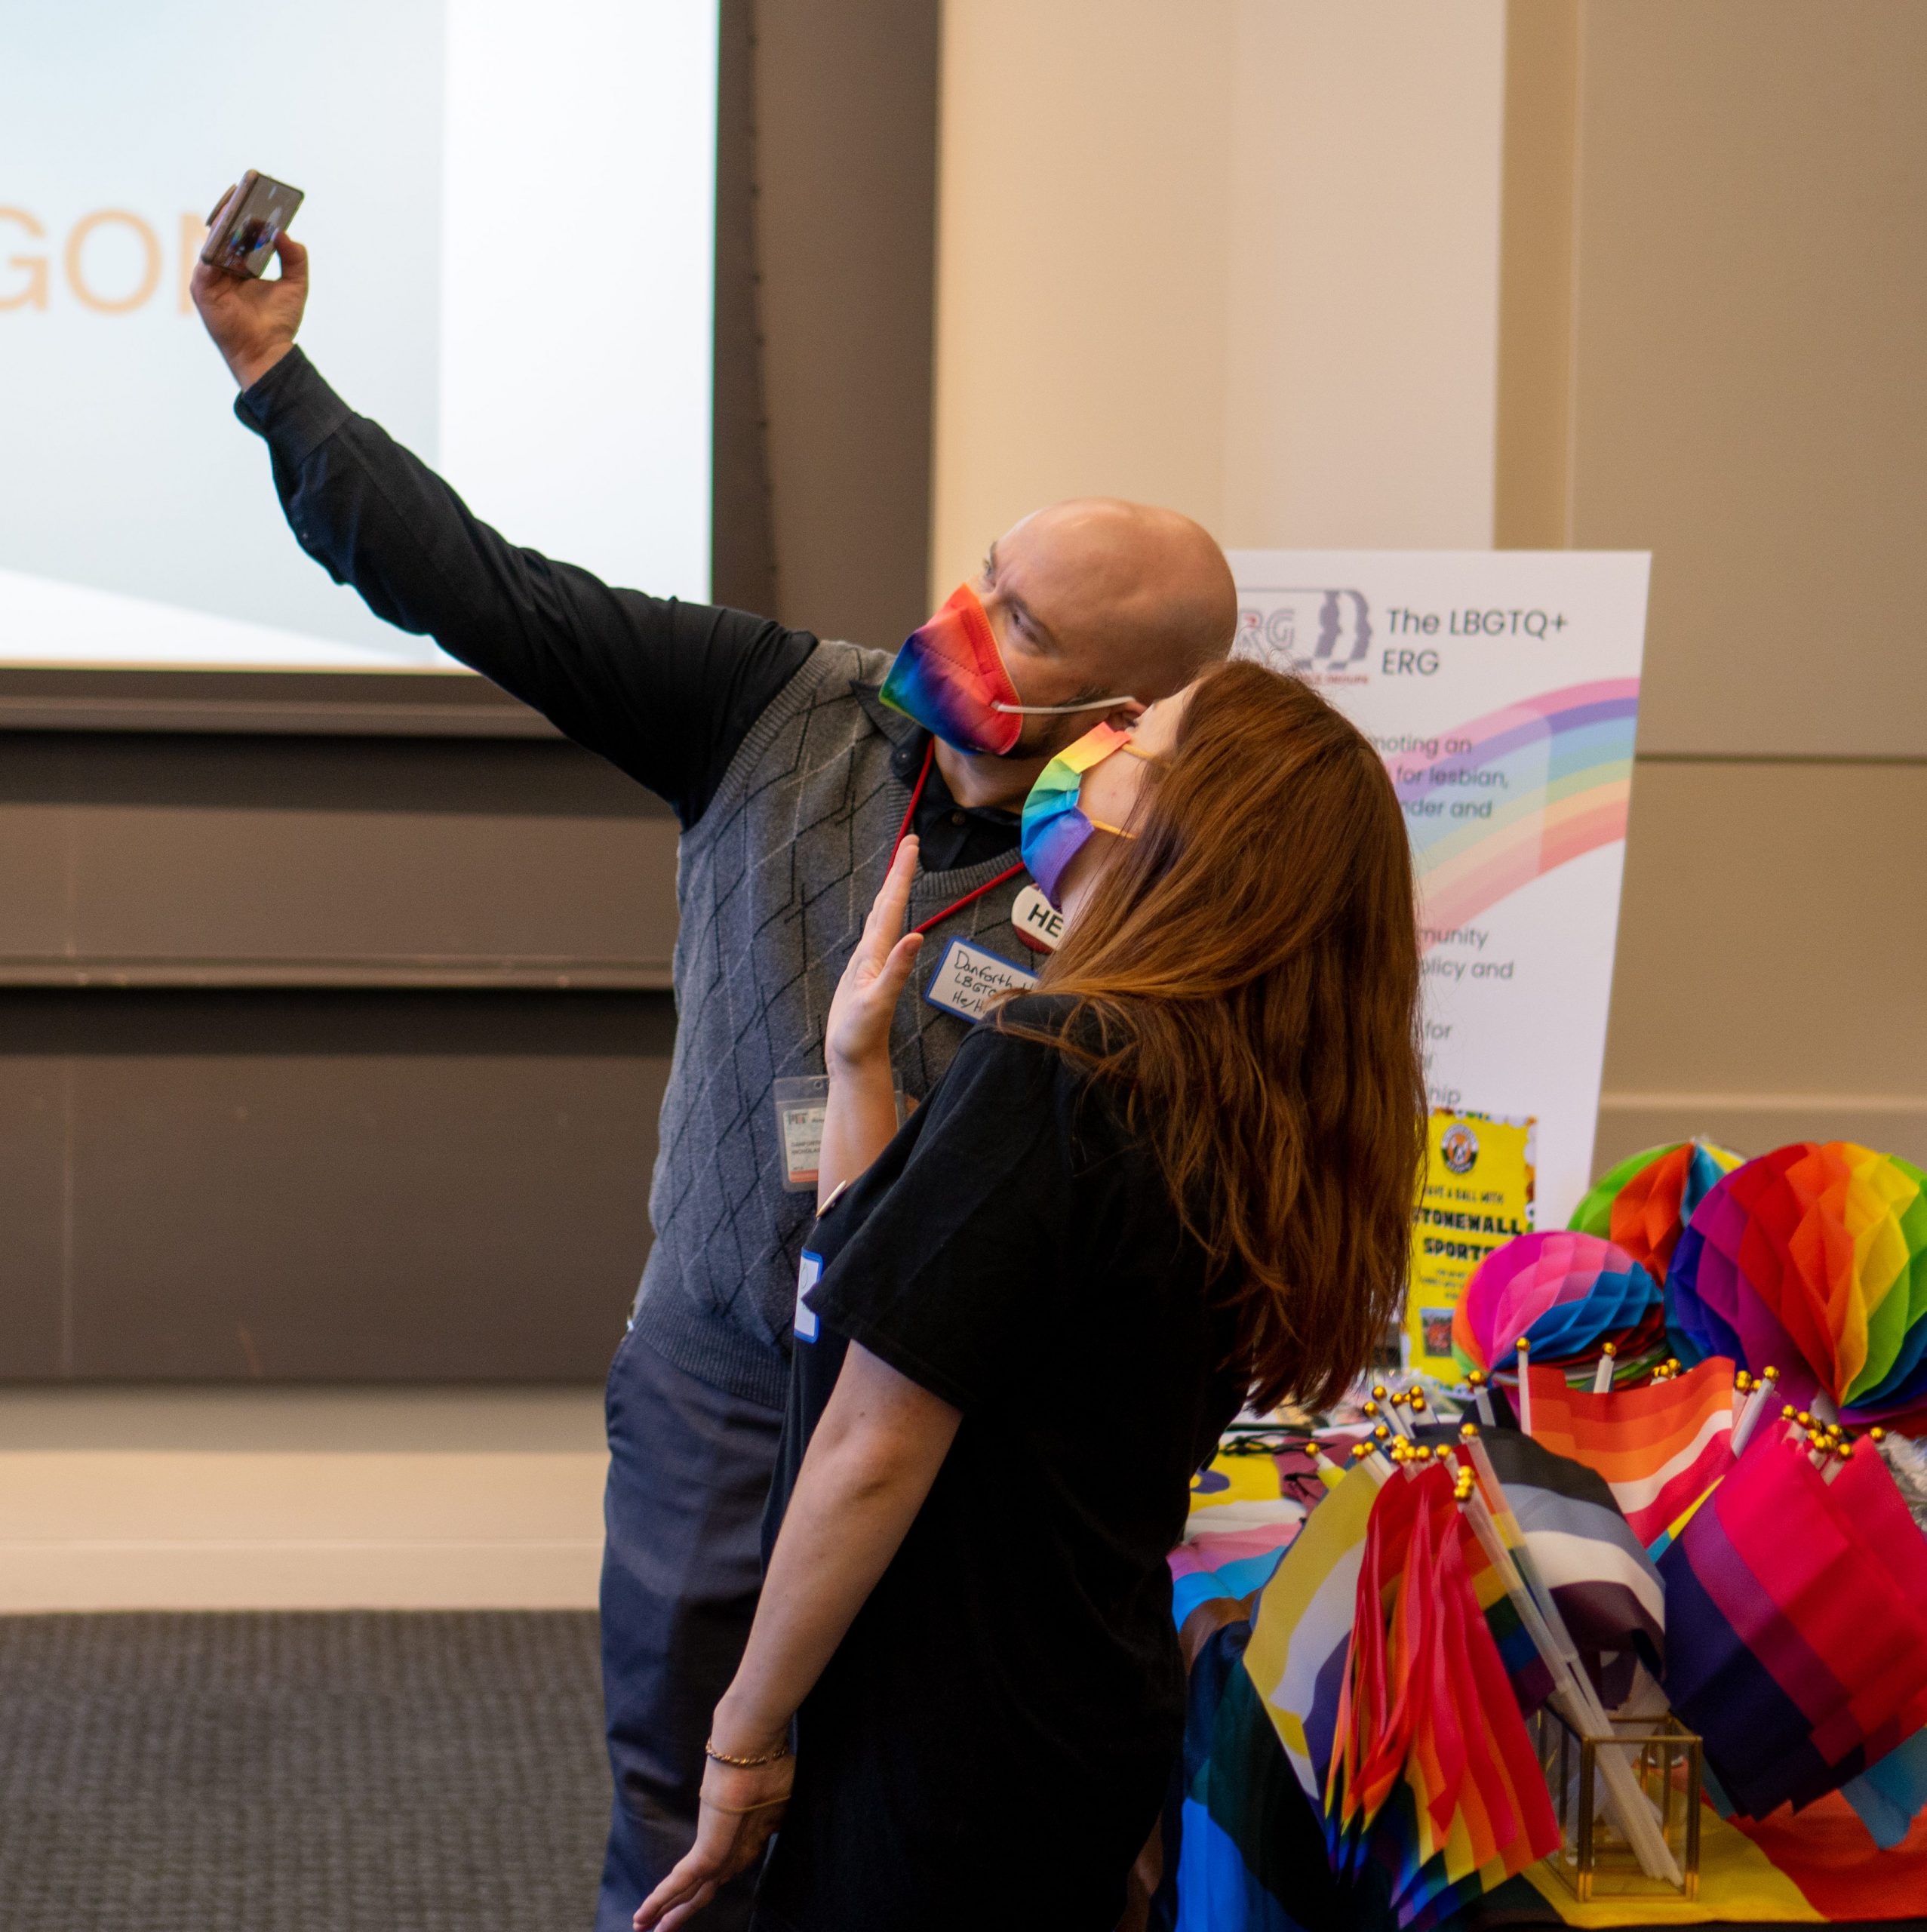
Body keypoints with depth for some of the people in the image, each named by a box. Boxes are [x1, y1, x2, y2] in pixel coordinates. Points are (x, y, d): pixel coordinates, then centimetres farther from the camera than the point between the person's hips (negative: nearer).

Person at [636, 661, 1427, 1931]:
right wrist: (858, 1066, 12)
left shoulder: (1057, 1070, -20)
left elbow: (874, 1453, -19)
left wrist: (748, 1740, -11)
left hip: (953, 1774, -8)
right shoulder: (1217, 1101, 6)